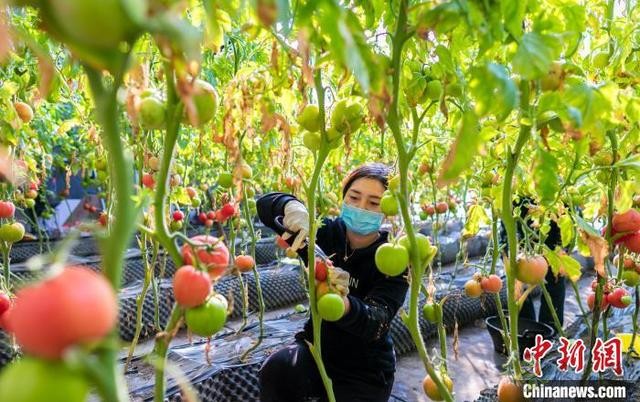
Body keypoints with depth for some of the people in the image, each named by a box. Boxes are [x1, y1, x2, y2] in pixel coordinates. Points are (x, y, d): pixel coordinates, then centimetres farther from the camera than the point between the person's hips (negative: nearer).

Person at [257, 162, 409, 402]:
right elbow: (265, 204, -10)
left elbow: (376, 323, -31)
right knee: (276, 369, -26)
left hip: (364, 371, -2)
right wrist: (291, 206, -34)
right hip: (315, 347, 3)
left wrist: (341, 302, -53)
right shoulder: (326, 233, -10)